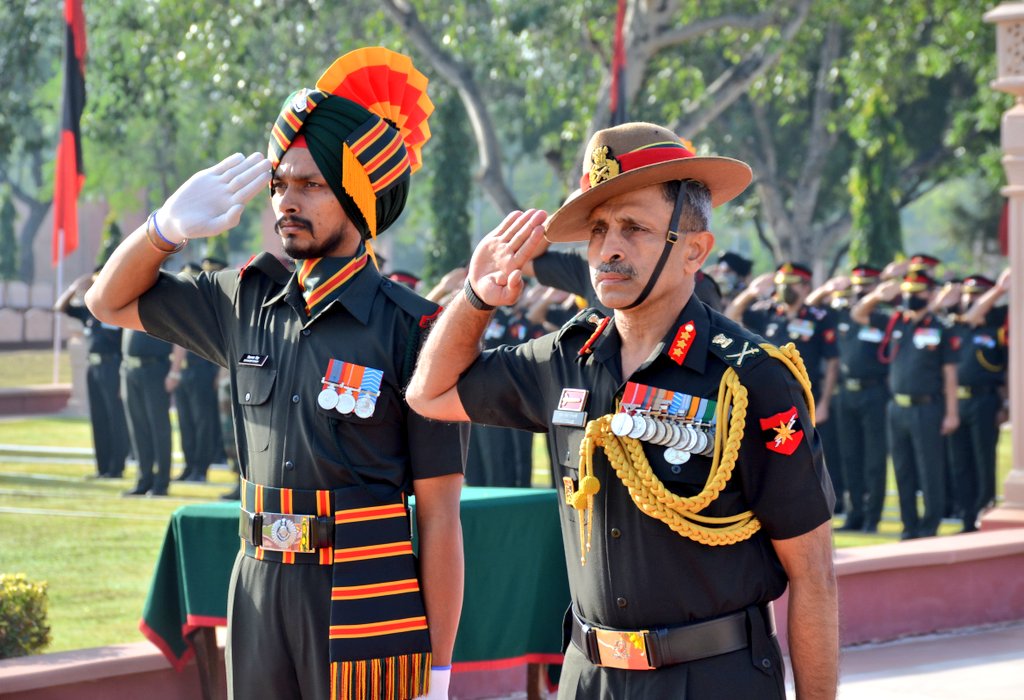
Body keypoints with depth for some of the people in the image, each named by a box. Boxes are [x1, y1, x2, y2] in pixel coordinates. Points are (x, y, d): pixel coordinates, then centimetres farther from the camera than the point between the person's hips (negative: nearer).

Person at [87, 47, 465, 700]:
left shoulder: (411, 329, -9)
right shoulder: (250, 301, 8)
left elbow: (440, 514, -9)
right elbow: (112, 302, 21)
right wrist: (169, 226, 1)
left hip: (367, 615, -5)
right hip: (260, 597, 5)